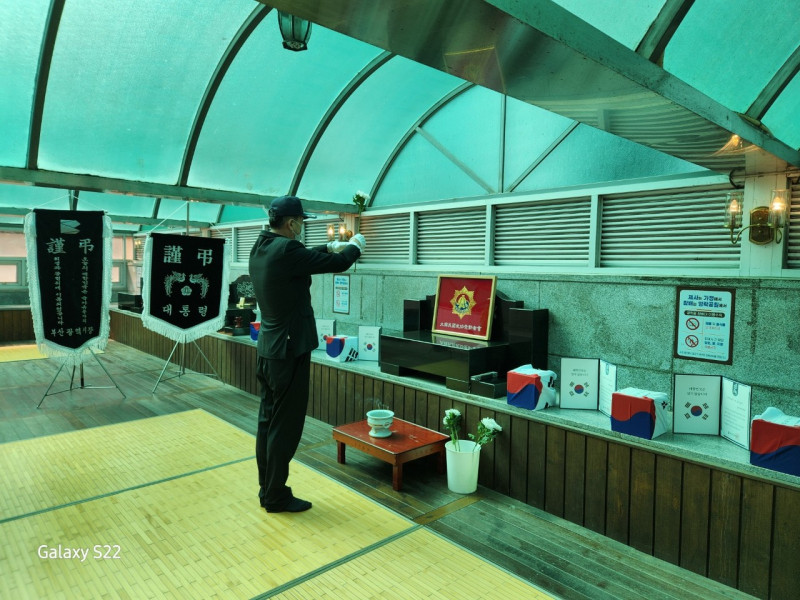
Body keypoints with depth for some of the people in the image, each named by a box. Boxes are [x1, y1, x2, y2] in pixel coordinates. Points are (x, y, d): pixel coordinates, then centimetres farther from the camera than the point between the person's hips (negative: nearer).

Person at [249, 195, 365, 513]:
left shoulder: (261, 248, 6)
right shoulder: (285, 249, -21)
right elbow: (339, 263, -13)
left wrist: (330, 246, 28)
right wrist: (355, 246, 7)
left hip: (268, 350, 10)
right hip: (289, 352, -9)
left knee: (268, 421, 16)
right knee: (285, 427, 3)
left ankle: (266, 488, 29)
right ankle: (277, 496, 16)